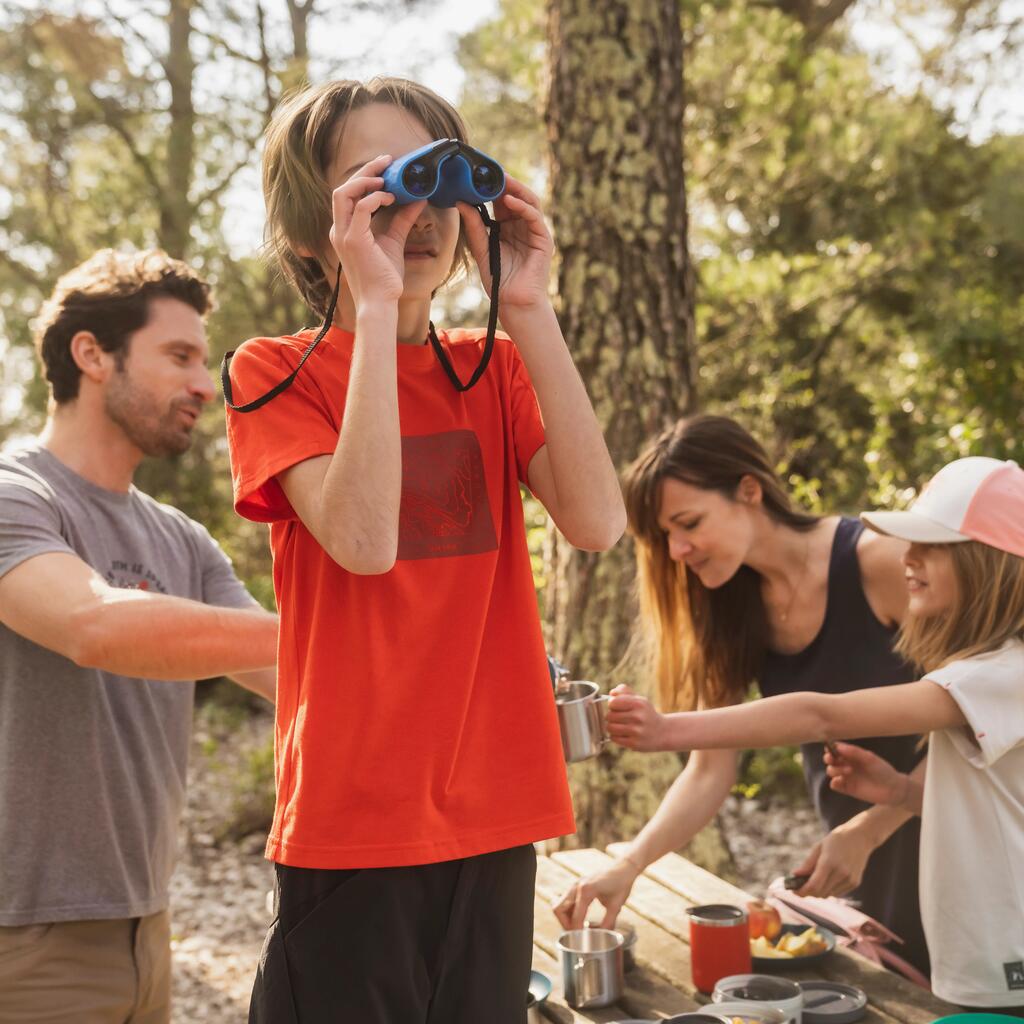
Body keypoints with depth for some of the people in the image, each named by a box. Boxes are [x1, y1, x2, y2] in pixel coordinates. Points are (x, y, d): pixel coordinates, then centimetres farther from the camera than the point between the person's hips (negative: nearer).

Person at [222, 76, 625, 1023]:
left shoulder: (496, 368, 9)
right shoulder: (277, 372, -3)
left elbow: (597, 522, -9)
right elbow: (364, 539, -21)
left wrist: (528, 309, -11)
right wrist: (374, 305, -20)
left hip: (493, 818, 4)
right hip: (355, 825, -4)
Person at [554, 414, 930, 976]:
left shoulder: (878, 563, -20)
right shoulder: (732, 609, -4)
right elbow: (710, 769, -6)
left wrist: (868, 831, -24)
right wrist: (629, 864, -20)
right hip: (849, 844, 5)